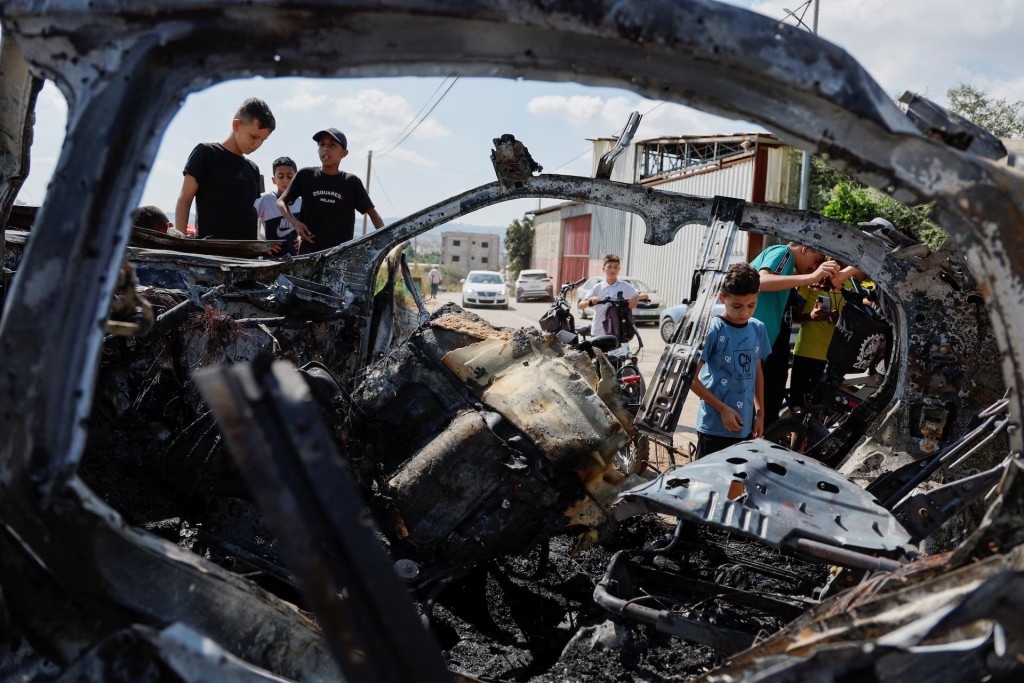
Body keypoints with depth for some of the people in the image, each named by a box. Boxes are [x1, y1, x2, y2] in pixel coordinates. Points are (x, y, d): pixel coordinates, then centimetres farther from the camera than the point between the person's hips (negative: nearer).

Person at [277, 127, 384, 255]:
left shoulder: (351, 182, 2)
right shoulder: (305, 175, 3)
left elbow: (372, 212, 4)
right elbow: (281, 201, 10)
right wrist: (295, 222, -8)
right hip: (310, 251, 0)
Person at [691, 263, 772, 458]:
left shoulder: (758, 329, 4)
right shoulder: (713, 330, -13)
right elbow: (691, 378, -12)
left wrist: (760, 413, 13)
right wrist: (722, 409, -13)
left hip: (746, 427, 6)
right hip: (714, 427, -5)